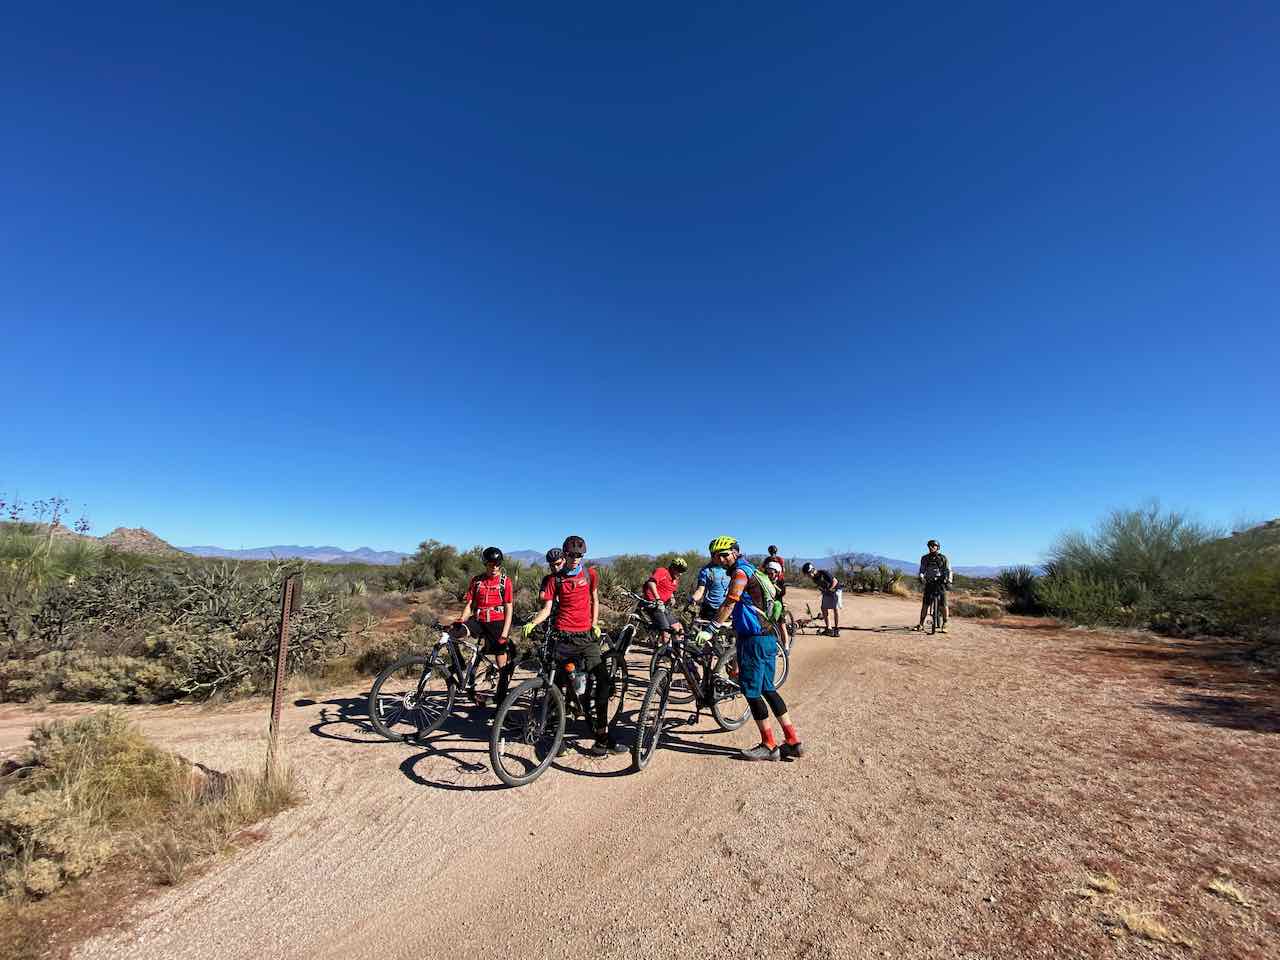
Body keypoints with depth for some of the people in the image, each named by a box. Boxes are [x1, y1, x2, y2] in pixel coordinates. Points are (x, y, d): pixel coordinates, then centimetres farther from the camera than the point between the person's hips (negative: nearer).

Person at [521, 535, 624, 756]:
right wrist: (532, 623, -17)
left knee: (604, 680, -8)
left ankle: (602, 734, -1)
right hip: (563, 636, -2)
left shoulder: (590, 574, 7)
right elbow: (547, 608, -1)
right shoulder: (554, 579, 1)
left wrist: (594, 623, 8)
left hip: (586, 635, 2)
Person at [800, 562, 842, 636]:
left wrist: (829, 589, -25)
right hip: (826, 592, 7)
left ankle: (836, 629, -2)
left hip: (835, 590, -7)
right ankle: (828, 628, 8)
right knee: (824, 609, 0)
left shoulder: (824, 573, -28)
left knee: (836, 608, -11)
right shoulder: (814, 578, -6)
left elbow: (835, 581, -24)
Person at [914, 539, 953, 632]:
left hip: (940, 583, -2)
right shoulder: (925, 558, 8)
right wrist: (921, 577, -14)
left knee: (943, 605, -7)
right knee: (925, 604, -2)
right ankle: (921, 624, 3)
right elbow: (922, 570, 7)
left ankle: (944, 625, 7)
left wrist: (949, 580, -17)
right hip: (929, 583, 2)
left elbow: (948, 570, 0)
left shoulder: (943, 558, 1)